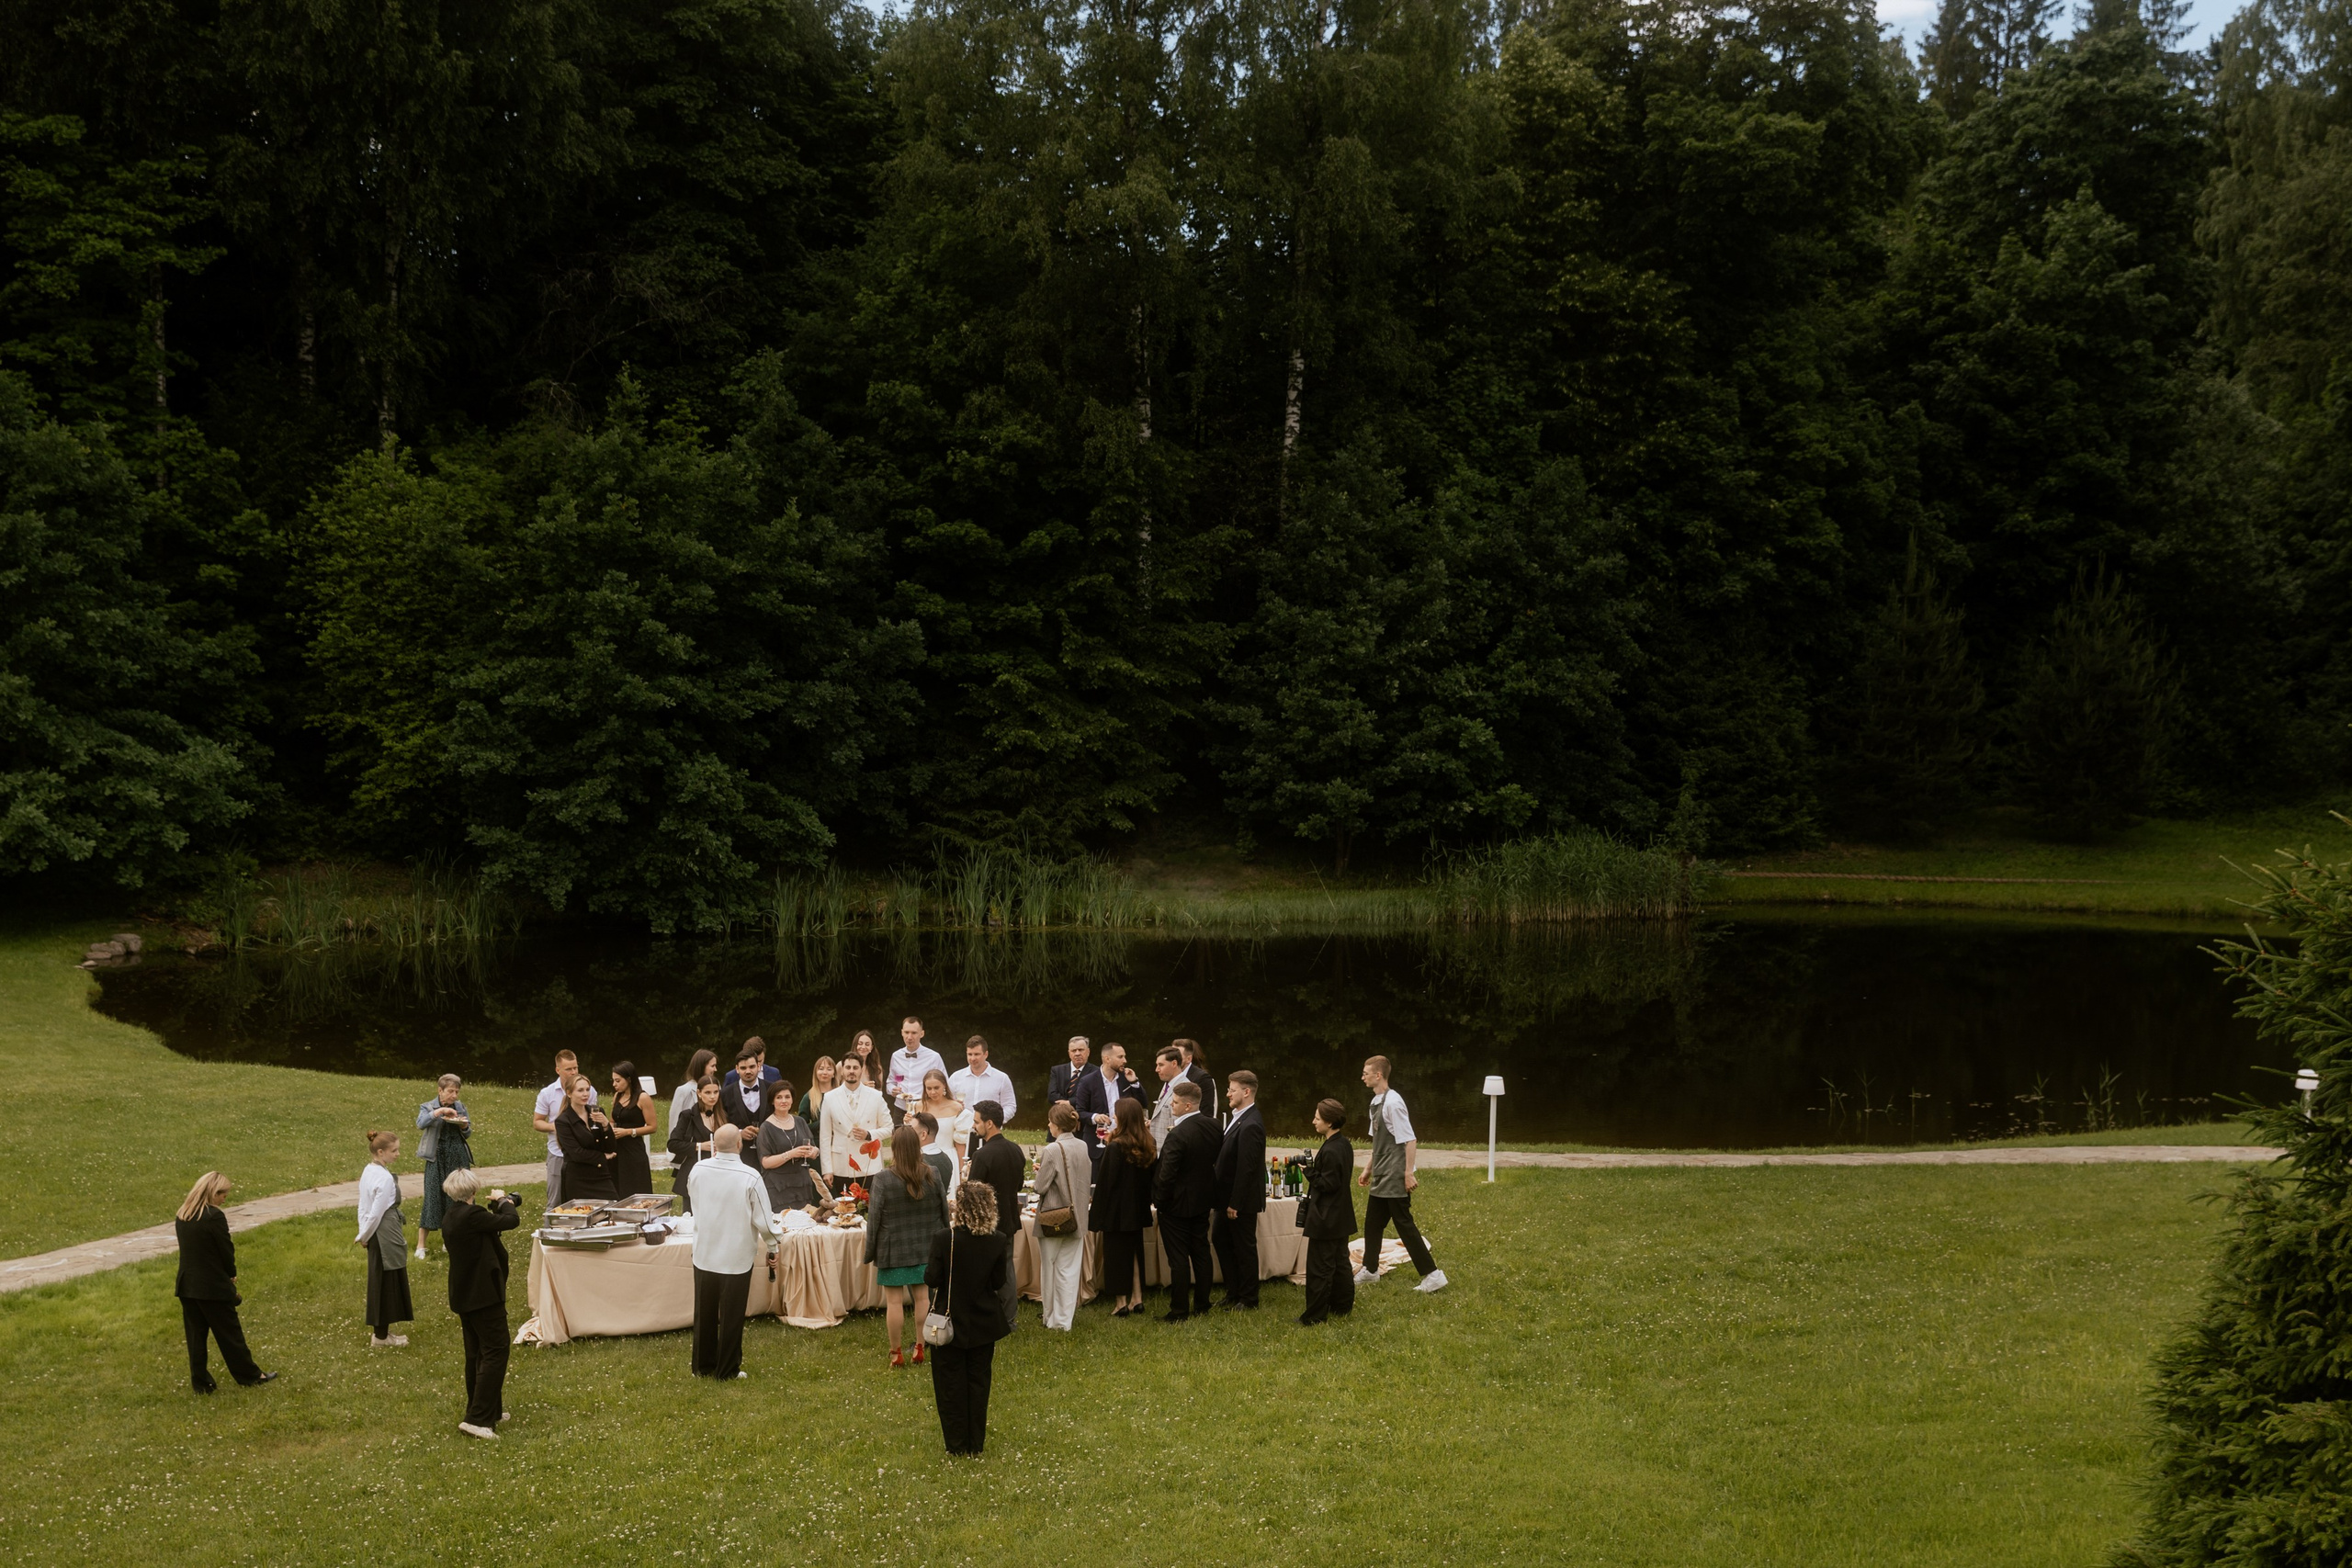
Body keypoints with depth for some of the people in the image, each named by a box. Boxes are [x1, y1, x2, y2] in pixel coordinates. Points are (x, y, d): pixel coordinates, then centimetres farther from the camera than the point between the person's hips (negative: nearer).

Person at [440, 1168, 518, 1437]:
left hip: (464, 1294, 10)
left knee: (476, 1354, 18)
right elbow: (510, 1221, -19)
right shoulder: (472, 1214, -22)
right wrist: (503, 1201, -1)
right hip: (484, 1294, -10)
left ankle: (489, 1411, 29)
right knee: (495, 1354, -6)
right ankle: (477, 1419, -11)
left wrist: (494, 1206, 10)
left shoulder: (452, 1216, 7)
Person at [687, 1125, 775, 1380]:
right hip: (737, 1257, -3)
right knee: (731, 1317, 11)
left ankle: (703, 1366, 29)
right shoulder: (750, 1177, -21)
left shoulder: (699, 1170, -11)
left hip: (704, 1255, 3)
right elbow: (764, 1222, -15)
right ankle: (727, 1371, 20)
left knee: (705, 1314, 18)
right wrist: (771, 1244, 3)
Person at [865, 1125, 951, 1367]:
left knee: (894, 1300, 5)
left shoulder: (883, 1180, -16)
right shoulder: (933, 1175, -5)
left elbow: (874, 1219, -11)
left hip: (893, 1249, -4)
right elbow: (944, 1211, 5)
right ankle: (920, 1348, 19)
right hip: (926, 1247, 4)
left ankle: (896, 1353, 12)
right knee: (922, 1296, 14)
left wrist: (870, 1252, 0)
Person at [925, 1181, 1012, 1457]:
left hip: (951, 1322, -2)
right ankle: (976, 1443, 21)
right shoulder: (999, 1242, -13)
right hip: (984, 1323, 2)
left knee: (951, 1384, 12)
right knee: (979, 1380, 16)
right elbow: (999, 1282, -6)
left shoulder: (944, 1240, -22)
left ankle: (957, 1443, 18)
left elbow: (932, 1279, -17)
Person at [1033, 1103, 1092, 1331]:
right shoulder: (1083, 1148, -1)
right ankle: (1065, 1318, 11)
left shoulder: (1052, 1150, -20)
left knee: (1050, 1268, 10)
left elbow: (1041, 1186, -16)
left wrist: (1040, 1171, 2)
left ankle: (1052, 1318, 20)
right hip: (1076, 1217, 5)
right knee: (1070, 1269, 9)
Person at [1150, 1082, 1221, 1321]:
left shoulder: (1178, 1135, -27)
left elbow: (1167, 1174, -24)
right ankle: (1202, 1303, 25)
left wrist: (1159, 1201, -9)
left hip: (1177, 1204, -7)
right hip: (1203, 1200, 7)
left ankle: (1179, 1310, 8)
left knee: (1178, 1258, 1)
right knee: (1201, 1252, 16)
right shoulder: (1213, 1127, -3)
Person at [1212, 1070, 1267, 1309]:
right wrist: (1225, 1200, 13)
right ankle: (1233, 1293, 29)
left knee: (1244, 1248, 4)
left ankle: (1248, 1300, 18)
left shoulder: (1250, 1125, -25)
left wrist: (1235, 1204, -21)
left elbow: (1246, 1168, -25)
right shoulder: (1239, 1117, 7)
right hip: (1227, 1196, 10)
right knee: (1220, 1239, 17)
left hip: (1242, 1200, -10)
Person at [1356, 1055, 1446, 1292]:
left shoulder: (1392, 1103, -20)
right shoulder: (1376, 1102, 9)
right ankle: (1370, 1270, 31)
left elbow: (1410, 1140, -22)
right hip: (1381, 1177, 9)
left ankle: (1433, 1275, 1)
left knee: (1404, 1224, -5)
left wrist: (1409, 1173, -22)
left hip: (1395, 1179, -9)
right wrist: (1368, 1170, 21)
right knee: (1372, 1223, 16)